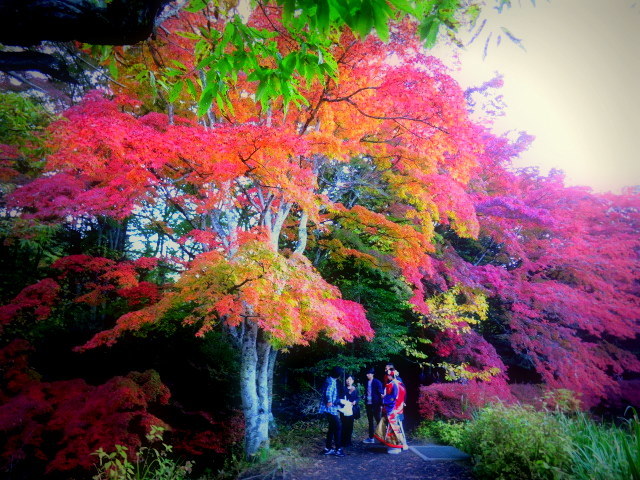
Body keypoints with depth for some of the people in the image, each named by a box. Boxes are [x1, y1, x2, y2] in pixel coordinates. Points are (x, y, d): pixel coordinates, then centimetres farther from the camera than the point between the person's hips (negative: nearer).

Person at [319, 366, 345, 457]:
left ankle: (328, 448, 20)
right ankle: (338, 449, 2)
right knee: (338, 427, -3)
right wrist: (329, 401, -20)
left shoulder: (329, 380, 13)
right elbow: (328, 392, -34)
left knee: (332, 427, 14)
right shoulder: (332, 381, -16)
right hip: (330, 408, -10)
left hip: (330, 408, 10)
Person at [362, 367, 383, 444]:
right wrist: (365, 402, 3)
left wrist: (380, 404, -14)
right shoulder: (367, 382, 8)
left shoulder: (377, 382, -8)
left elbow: (381, 393, -9)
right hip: (368, 404, 6)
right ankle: (371, 438, 18)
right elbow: (367, 392, 13)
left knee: (378, 420, 1)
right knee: (370, 422, 11)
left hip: (375, 404, -6)